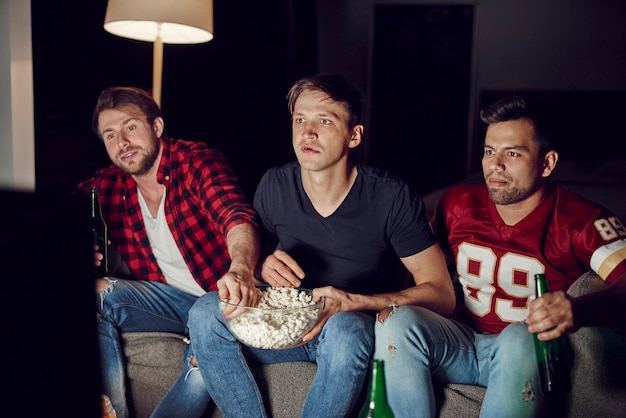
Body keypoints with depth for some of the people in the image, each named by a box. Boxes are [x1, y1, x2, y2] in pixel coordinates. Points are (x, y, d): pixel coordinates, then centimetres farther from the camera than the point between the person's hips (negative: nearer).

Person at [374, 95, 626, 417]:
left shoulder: (578, 220, -11)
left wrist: (580, 310, -48)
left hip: (528, 353, -3)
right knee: (398, 322, -25)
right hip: (460, 343, 3)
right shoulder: (458, 203, 2)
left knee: (520, 339, -37)